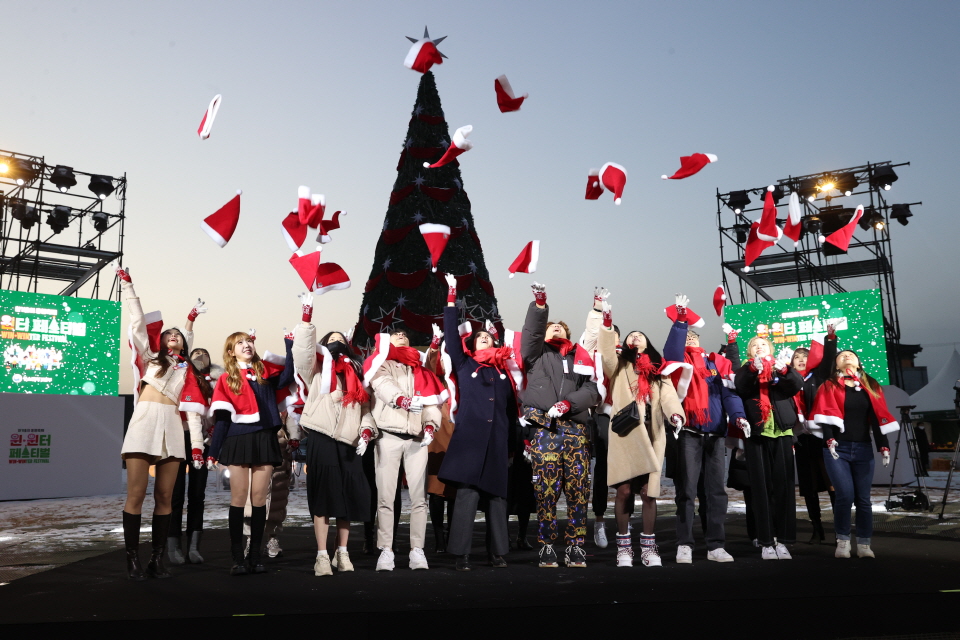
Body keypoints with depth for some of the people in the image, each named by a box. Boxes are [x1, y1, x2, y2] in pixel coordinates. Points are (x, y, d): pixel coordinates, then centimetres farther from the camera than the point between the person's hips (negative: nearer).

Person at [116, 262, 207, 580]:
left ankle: (157, 559, 8)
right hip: (144, 422, -2)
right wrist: (127, 284, 10)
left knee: (164, 496, 2)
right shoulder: (150, 357, 16)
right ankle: (133, 559, 0)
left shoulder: (186, 369, 24)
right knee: (136, 494, -6)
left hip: (172, 427, 2)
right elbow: (138, 322, 12)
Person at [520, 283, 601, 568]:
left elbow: (591, 390, 7)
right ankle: (546, 549, 2)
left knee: (578, 490, -2)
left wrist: (568, 403, -10)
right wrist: (539, 304, -16)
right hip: (544, 429, -2)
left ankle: (576, 548, 7)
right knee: (546, 490, -6)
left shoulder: (580, 357, 19)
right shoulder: (537, 354, 17)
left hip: (575, 429, 2)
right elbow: (530, 332, -2)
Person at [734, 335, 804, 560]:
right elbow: (740, 388, -9)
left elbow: (797, 384, -5)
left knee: (783, 485, -1)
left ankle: (782, 540, 4)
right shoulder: (745, 370, 13)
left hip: (782, 432, 1)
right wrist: (754, 369, -25)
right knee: (762, 486, -1)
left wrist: (784, 369, -23)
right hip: (756, 432, -1)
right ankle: (766, 542, 1)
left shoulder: (783, 367, 16)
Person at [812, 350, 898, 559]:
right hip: (838, 449, -2)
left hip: (863, 449, 3)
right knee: (845, 496, -11)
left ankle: (864, 544, 10)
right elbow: (826, 415, -6)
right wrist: (830, 439, -20)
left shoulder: (871, 387, 13)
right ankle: (843, 542, 2)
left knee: (863, 498, 2)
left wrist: (884, 447, 1)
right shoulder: (829, 386, 5)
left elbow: (878, 418, 8)